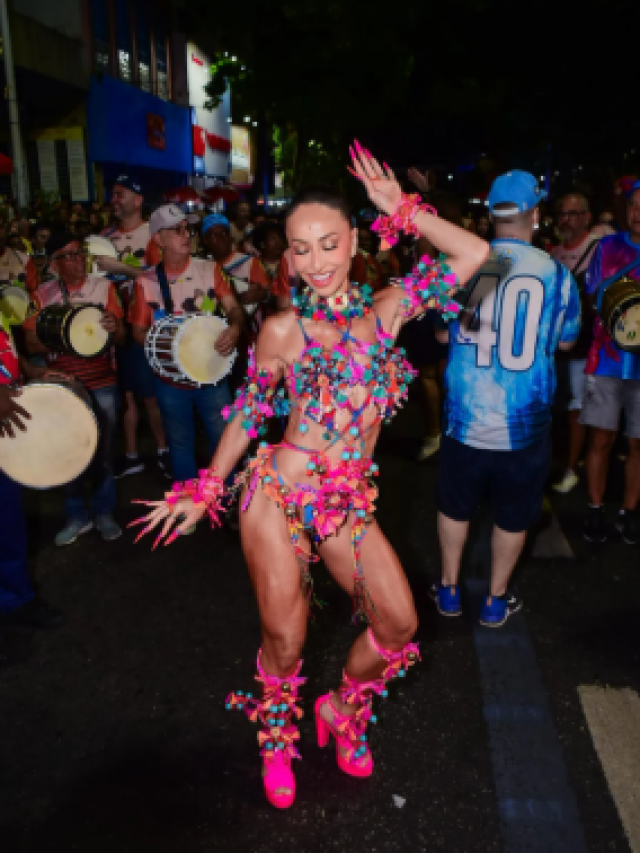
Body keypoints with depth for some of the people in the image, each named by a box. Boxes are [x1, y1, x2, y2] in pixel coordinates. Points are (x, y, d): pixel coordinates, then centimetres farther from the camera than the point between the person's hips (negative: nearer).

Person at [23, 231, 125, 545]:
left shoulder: (104, 286, 1)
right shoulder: (42, 295, 2)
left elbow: (121, 337, -2)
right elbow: (30, 343, 1)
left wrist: (114, 327, -26)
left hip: (102, 384, 0)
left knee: (103, 451, 5)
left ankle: (103, 512, 20)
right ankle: (77, 516, 20)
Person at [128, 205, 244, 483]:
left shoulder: (209, 269, -1)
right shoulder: (146, 281, -4)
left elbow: (233, 308, -2)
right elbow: (138, 330, 3)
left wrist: (234, 328, -24)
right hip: (170, 379, 0)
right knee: (180, 446, 15)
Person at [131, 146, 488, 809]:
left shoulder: (385, 308, 2)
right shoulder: (282, 330, -6)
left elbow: (473, 255, 0)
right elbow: (247, 413, 3)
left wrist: (399, 207, 0)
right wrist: (203, 493, 6)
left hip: (348, 503, 3)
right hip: (277, 495, -3)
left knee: (399, 623, 4)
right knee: (284, 641, 7)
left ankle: (342, 711, 36)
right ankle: (277, 738, 41)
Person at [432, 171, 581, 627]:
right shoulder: (557, 273, -7)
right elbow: (566, 341, 8)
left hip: (465, 416, 1)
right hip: (525, 422, -1)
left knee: (455, 507, 20)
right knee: (513, 516, 17)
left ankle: (449, 591, 35)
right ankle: (496, 602, 32)